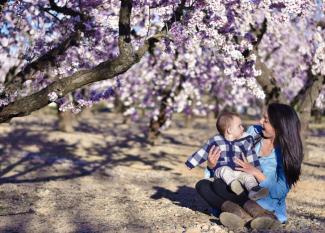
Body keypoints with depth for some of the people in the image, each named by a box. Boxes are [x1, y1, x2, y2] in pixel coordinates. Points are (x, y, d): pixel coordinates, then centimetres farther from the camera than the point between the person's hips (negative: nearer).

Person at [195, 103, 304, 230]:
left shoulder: (287, 153, -14)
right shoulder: (254, 132, -1)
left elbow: (280, 193, -16)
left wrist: (256, 173, -26)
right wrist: (212, 165, -12)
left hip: (268, 206, -7)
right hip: (242, 194, 7)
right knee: (202, 185, -18)